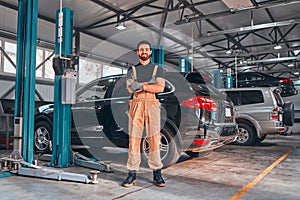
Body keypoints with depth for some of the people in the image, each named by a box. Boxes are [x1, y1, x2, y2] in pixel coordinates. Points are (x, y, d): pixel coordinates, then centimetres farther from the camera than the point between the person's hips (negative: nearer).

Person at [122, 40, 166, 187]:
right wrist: (150, 82, -8)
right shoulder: (132, 70, 16)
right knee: (134, 139, -2)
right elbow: (130, 88, -3)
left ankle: (157, 174, 3)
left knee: (154, 139, -4)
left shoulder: (157, 69, 14)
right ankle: (132, 174, 4)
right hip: (136, 106, 1)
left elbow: (160, 88, -4)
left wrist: (141, 86, -10)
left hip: (152, 106, -1)